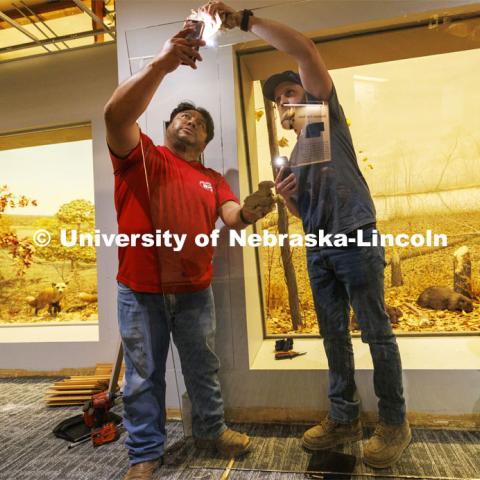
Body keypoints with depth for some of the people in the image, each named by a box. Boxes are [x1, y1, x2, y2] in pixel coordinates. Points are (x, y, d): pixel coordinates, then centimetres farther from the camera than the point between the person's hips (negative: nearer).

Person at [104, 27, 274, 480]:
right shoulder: (140, 154, 0)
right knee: (143, 377, 10)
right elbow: (116, 114, -19)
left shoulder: (212, 179, 10)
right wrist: (162, 63, -28)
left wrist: (248, 212, -30)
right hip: (140, 290, -3)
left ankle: (210, 430, 40)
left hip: (194, 290, 3)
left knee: (203, 368, 18)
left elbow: (230, 216, -6)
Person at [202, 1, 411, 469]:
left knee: (376, 332, 0)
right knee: (334, 335, 9)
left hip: (356, 238, -7)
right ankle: (344, 416, 21)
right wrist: (286, 197, 1)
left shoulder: (327, 110, 8)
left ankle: (394, 422, 14)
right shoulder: (292, 154, 23)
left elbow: (304, 49, -6)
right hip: (319, 249, 7)